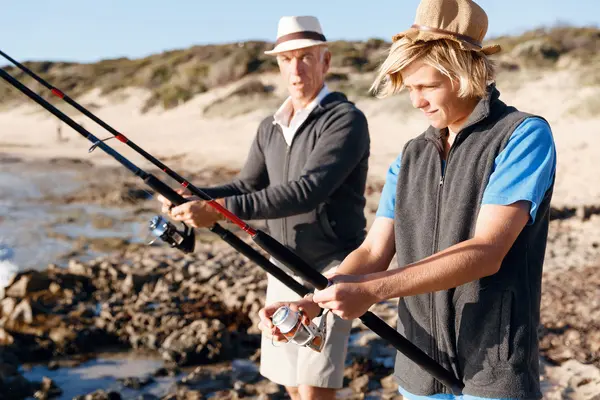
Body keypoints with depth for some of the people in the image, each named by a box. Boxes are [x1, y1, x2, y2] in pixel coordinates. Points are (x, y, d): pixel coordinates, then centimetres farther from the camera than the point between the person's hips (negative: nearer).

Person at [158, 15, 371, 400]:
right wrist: (193, 198, -14)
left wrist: (220, 210, -32)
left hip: (328, 271, -7)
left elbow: (308, 191, -26)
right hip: (282, 271, 7)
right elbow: (247, 187, 6)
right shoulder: (270, 128, 11)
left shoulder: (346, 119, -14)